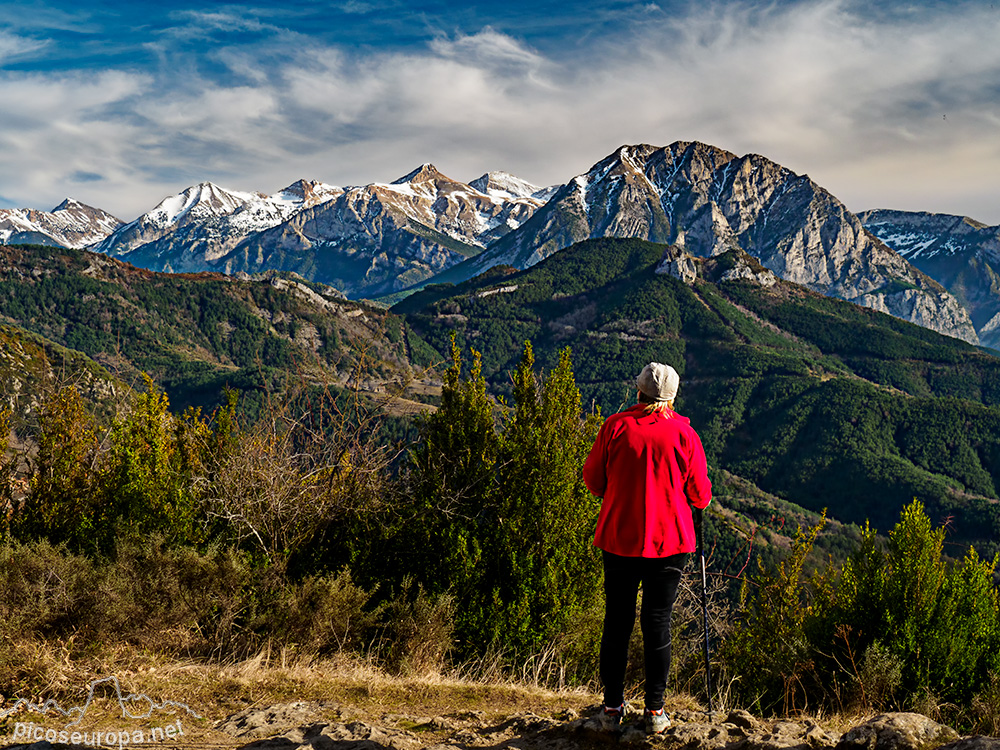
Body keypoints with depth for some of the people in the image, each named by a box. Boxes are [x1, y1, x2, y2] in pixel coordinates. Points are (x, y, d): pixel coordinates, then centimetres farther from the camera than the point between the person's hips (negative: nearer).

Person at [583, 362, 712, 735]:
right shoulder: (684, 432, -6)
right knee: (657, 622, 7)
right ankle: (654, 711, 11)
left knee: (617, 620, 10)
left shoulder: (616, 426, -5)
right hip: (669, 540, -1)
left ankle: (613, 707, 16)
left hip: (618, 538, 1)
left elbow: (592, 479, 2)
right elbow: (700, 494, -1)